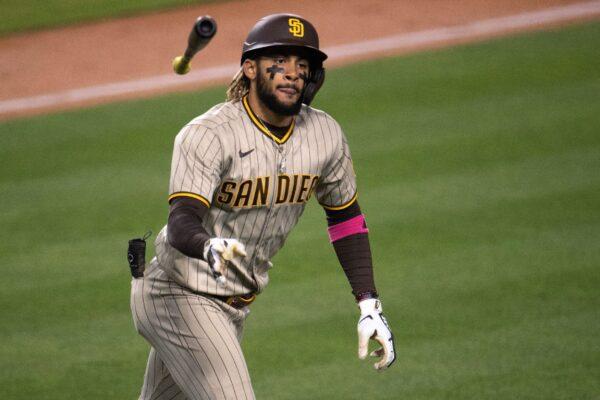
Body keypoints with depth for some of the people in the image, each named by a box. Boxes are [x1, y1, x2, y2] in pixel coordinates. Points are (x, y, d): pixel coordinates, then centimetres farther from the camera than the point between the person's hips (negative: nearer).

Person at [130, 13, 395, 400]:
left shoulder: (325, 135, -2)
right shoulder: (208, 135, -22)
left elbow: (345, 215, 11)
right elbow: (182, 222, -34)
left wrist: (370, 306, 4)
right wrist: (210, 247, -58)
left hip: (234, 305, 7)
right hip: (181, 296, -7)